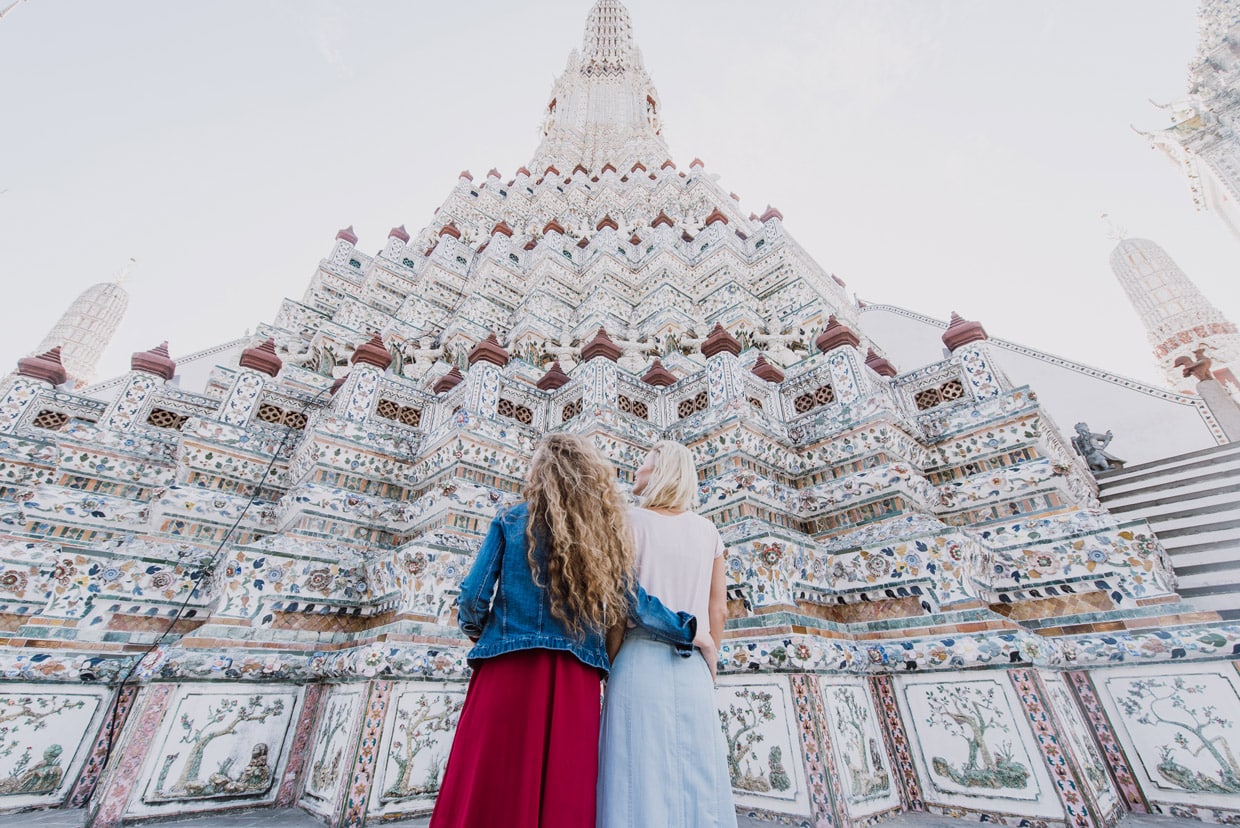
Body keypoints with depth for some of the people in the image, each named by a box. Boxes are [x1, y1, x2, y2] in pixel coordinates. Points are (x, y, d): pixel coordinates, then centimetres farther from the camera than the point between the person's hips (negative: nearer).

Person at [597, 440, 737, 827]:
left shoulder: (633, 521, -5)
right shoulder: (708, 530, 8)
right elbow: (718, 610, 8)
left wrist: (610, 668, 0)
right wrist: (709, 669, 16)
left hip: (641, 659, -4)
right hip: (692, 666, 4)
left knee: (642, 783, 4)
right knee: (699, 787, 11)